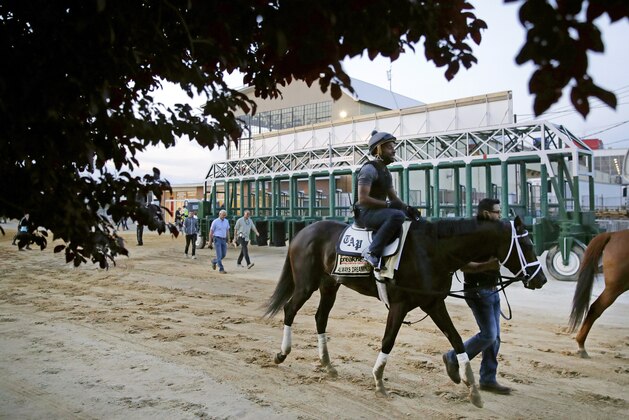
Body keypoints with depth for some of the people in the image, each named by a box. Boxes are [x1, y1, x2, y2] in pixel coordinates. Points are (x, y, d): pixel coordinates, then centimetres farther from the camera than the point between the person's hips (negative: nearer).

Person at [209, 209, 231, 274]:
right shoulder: (215, 222, -8)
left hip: (223, 240, 6)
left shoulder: (226, 221, 8)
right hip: (217, 239, -6)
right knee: (219, 254, -10)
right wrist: (210, 241, -2)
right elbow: (211, 231, -3)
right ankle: (221, 269, -6)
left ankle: (214, 261, 33)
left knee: (224, 254, 6)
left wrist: (228, 239, 11)